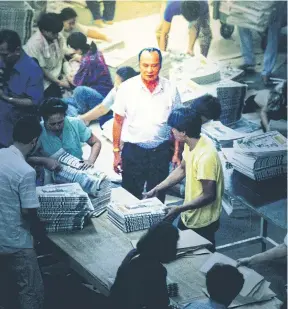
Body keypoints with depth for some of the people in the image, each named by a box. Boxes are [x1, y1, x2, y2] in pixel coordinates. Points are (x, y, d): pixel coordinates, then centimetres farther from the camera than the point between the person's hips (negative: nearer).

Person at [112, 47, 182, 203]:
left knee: (158, 197, 12)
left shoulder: (170, 89, -3)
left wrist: (177, 153, 2)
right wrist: (116, 152, 0)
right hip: (133, 150, -1)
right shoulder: (127, 88, -6)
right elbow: (118, 121, 1)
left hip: (161, 151, 1)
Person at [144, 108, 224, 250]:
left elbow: (208, 196, -27)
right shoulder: (191, 144, -5)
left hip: (202, 223, -9)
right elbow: (182, 169, 11)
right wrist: (156, 189, 7)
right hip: (189, 216, 9)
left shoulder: (205, 157, -33)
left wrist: (179, 209, -24)